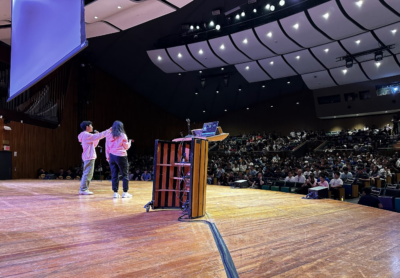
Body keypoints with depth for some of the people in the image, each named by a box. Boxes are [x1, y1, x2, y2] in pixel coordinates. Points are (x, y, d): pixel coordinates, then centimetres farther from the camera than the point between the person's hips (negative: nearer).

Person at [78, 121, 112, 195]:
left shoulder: (86, 135, 20)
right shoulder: (86, 135, -12)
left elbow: (93, 145, 25)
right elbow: (99, 136, -18)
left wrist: (97, 136, 16)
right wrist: (109, 131, -15)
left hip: (89, 157, 11)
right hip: (89, 157, -11)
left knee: (87, 174, 13)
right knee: (87, 173, -8)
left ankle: (83, 189, 17)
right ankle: (83, 190, -5)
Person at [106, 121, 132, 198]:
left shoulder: (109, 136, 5)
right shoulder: (123, 136, -6)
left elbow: (107, 147, 8)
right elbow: (126, 147, 2)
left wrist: (108, 157, 16)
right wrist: (130, 142, 21)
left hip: (112, 156, 4)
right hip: (121, 157, -4)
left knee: (114, 175, 7)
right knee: (125, 175, 5)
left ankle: (115, 192, 8)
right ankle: (125, 192, 5)